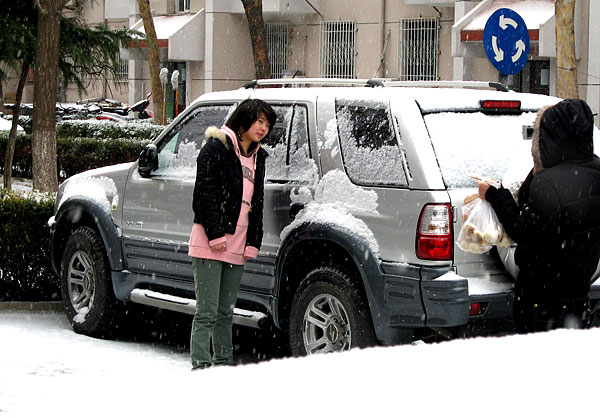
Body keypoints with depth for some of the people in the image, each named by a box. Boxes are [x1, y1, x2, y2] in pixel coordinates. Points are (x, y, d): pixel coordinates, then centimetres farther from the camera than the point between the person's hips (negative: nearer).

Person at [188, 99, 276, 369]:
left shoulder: (257, 157, 19)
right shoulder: (217, 148, -4)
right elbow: (205, 192, -11)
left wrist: (253, 243, 10)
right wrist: (215, 234, -17)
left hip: (237, 246, 7)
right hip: (210, 243, -7)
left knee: (226, 311, 13)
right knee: (207, 311, -9)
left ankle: (224, 363, 19)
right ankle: (200, 365, -9)